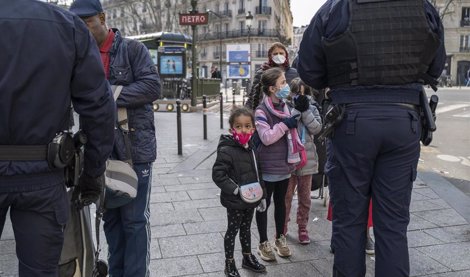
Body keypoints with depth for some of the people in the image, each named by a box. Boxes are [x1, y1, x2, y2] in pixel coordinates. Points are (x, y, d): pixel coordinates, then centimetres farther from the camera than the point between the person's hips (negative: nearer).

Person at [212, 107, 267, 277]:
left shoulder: (250, 148, 5)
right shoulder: (226, 151, -20)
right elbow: (218, 174, -23)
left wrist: (261, 195, 14)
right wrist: (235, 189, -27)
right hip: (235, 202, -7)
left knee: (246, 228, 22)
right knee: (233, 230, 9)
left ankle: (247, 258, 40)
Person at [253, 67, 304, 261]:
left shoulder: (285, 107, 8)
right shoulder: (261, 111, -15)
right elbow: (266, 137, -24)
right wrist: (285, 125, -21)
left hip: (285, 165, 7)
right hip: (268, 167, -7)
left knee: (280, 202, 17)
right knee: (264, 204, 6)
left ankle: (280, 239, 32)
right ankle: (263, 243, 20)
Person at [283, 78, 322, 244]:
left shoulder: (311, 109, 7)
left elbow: (316, 129, -8)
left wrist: (305, 111, -13)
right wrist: (297, 109, -18)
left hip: (307, 158, 3)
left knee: (305, 197, 12)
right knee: (286, 196, 8)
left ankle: (302, 228, 25)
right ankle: (282, 227, 23)